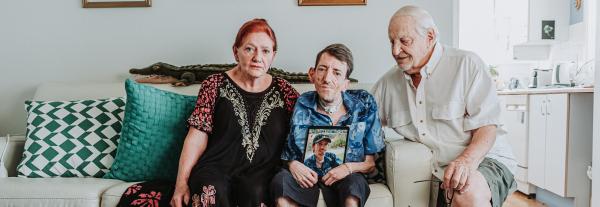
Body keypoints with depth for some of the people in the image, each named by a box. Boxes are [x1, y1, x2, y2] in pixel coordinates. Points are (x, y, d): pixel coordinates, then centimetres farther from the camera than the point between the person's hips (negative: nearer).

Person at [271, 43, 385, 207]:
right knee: (281, 180, -30)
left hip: (348, 177, -1)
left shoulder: (364, 104, 1)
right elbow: (287, 156, 8)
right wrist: (293, 165, -15)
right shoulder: (302, 106, 0)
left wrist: (349, 167, -15)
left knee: (354, 183, -36)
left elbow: (371, 163, 5)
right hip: (308, 179, 2)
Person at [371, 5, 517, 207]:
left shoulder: (467, 64, -4)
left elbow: (487, 126, -9)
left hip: (485, 160, -4)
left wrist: (467, 161, -28)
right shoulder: (388, 81, 8)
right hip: (434, 173, 4)